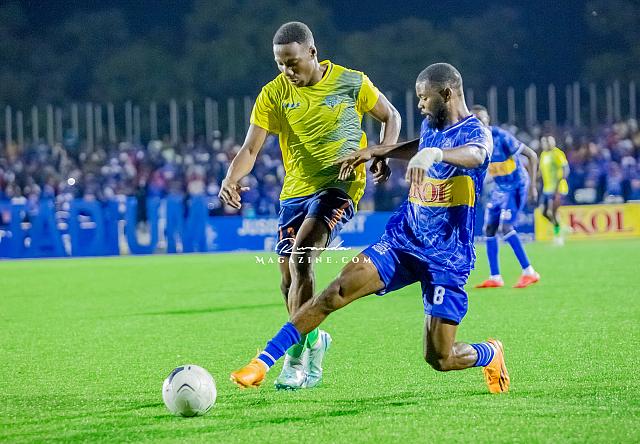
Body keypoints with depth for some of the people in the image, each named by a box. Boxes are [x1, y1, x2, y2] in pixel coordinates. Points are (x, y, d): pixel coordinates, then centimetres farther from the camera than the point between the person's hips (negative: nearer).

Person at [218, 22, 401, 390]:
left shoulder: (351, 83, -5)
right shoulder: (274, 94, -1)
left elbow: (391, 117, 10)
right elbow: (250, 149, -5)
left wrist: (382, 156, -8)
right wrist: (232, 179, -26)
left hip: (339, 185, -4)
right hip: (296, 191, 4)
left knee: (301, 258, -25)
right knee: (290, 280, 4)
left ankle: (297, 355, -19)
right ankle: (314, 341, 31)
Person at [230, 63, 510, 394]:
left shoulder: (476, 133, -12)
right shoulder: (431, 126, 10)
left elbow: (475, 155, -39)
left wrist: (434, 153, -58)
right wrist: (374, 152, 32)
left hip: (446, 257, -5)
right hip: (403, 240, 6)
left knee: (440, 359, -5)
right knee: (336, 292, -18)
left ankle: (491, 354, 30)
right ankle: (262, 363, -19)